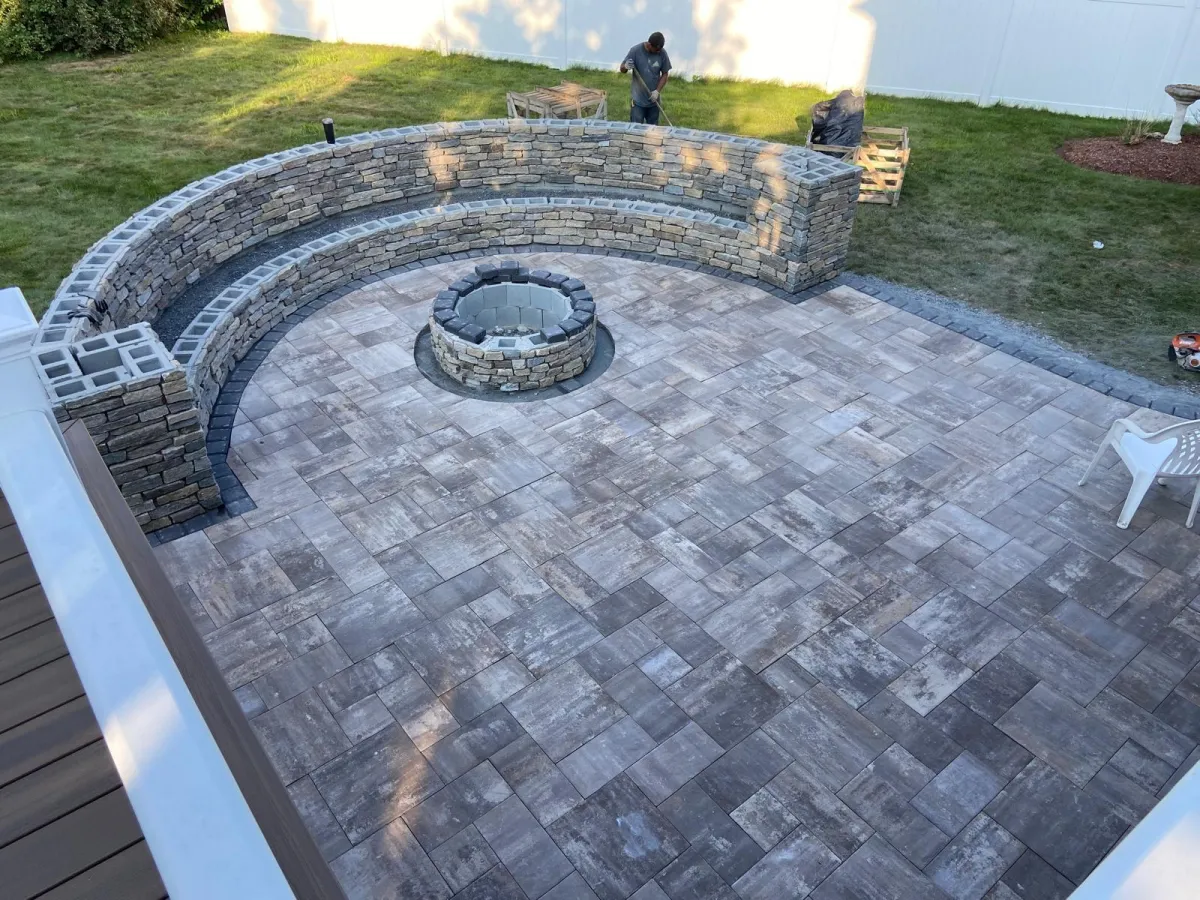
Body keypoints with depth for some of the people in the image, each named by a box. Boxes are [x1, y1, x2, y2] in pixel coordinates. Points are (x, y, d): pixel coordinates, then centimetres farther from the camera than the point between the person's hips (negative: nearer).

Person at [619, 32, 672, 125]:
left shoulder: (662, 53, -6)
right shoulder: (635, 50, -12)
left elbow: (665, 74, 3)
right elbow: (622, 69, -6)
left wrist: (657, 91, -11)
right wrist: (626, 67, -31)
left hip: (653, 99, 2)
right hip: (637, 100, -2)